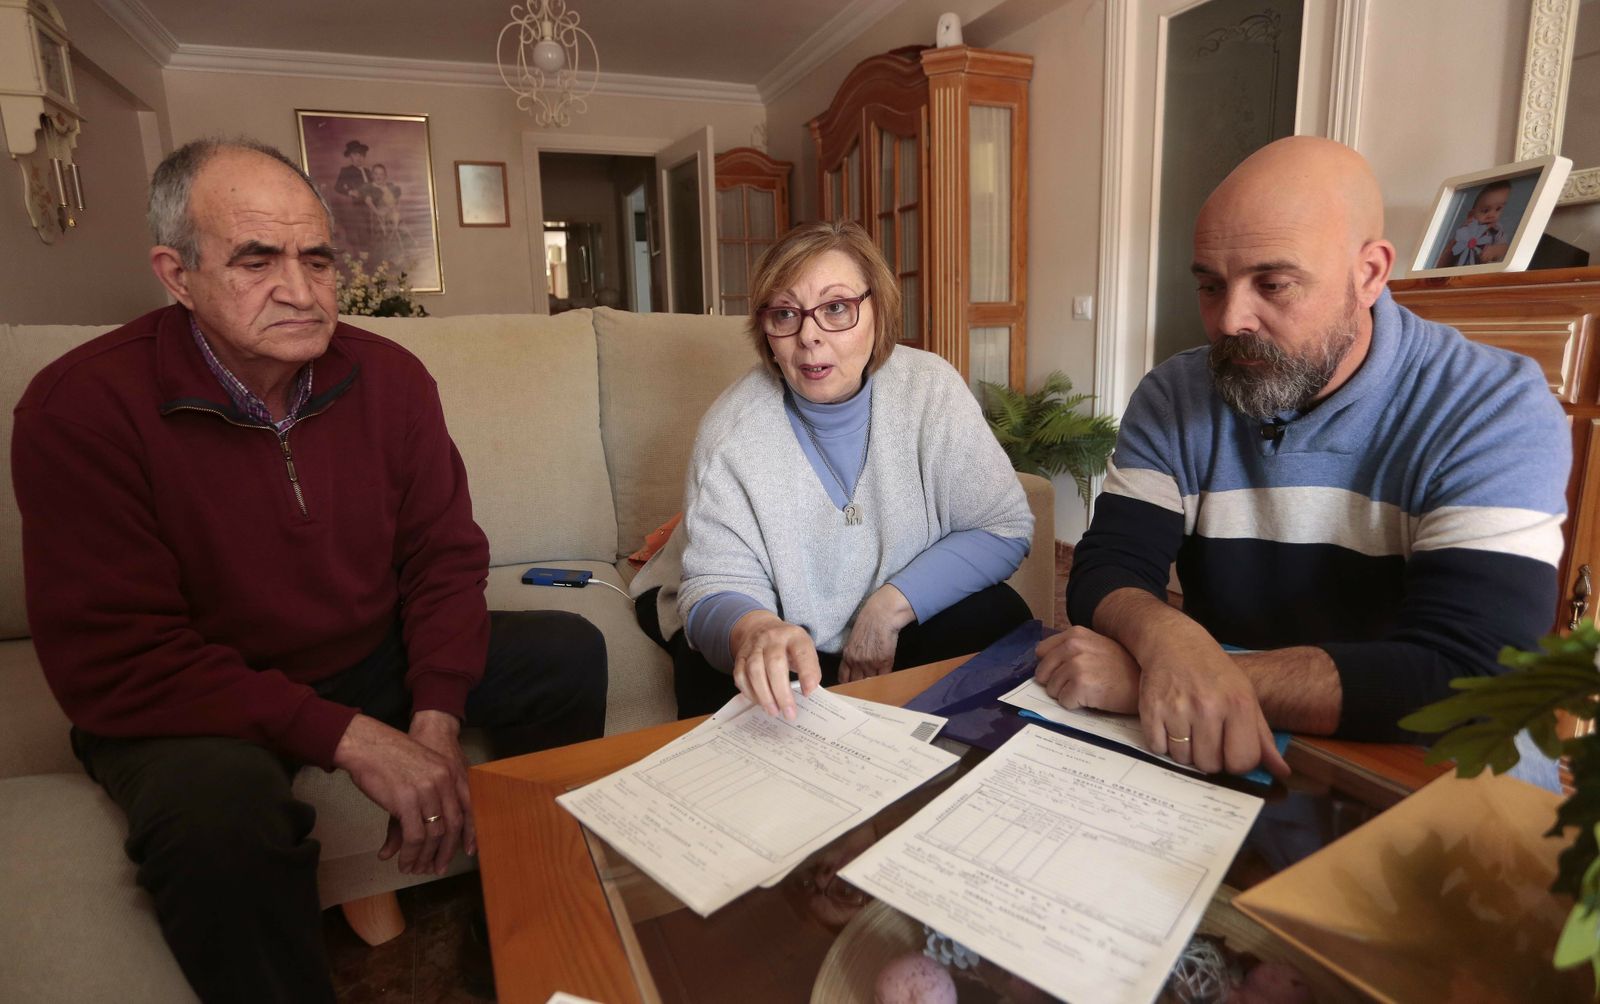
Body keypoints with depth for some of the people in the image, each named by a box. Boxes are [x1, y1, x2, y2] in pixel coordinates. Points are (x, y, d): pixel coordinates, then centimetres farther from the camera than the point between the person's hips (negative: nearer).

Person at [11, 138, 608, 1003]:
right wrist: (347, 737, -30)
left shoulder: (390, 377, -6)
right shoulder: (80, 408, -18)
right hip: (193, 702, -4)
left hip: (373, 657, 5)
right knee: (219, 804, -37)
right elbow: (112, 662, -22)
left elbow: (445, 556, -3)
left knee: (569, 653, -7)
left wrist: (436, 719, -18)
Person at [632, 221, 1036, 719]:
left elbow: (1004, 526, -12)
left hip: (900, 620, 3)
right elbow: (719, 584, -22)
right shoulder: (731, 430, -20)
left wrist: (890, 606, -24)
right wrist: (751, 631, -48)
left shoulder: (929, 388, -16)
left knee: (996, 619, -20)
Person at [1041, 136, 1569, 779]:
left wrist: (1148, 675, -28)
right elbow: (1104, 573, -9)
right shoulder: (1172, 399, -1)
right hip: (1207, 765, 2)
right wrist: (1170, 644, -33)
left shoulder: (1495, 412, -12)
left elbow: (1466, 680, -23)